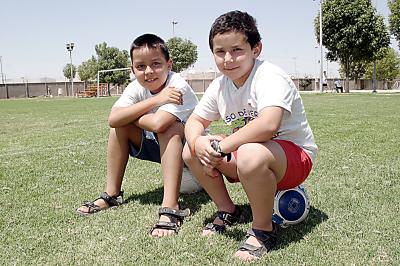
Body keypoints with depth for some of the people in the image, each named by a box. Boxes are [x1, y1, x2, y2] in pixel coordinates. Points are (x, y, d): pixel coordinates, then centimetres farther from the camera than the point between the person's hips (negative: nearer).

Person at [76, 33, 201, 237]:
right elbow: (113, 119, -26)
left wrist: (131, 114, -24)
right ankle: (112, 195, -1)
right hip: (159, 145, 6)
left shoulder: (177, 86, -29)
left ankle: (170, 208, -37)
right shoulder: (137, 87, -11)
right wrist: (154, 100, -33)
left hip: (190, 148, -6)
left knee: (169, 127, -35)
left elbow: (158, 124, -45)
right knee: (120, 125, -10)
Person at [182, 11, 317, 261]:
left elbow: (268, 124, -43)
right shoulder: (219, 86, -1)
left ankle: (264, 230, -14)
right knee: (191, 152, -1)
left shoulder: (270, 77, -25)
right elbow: (194, 121, 6)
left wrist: (222, 146, -32)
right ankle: (228, 211, 14)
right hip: (250, 150, 8)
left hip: (295, 156, -7)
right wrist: (198, 143, -18)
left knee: (251, 155, -40)